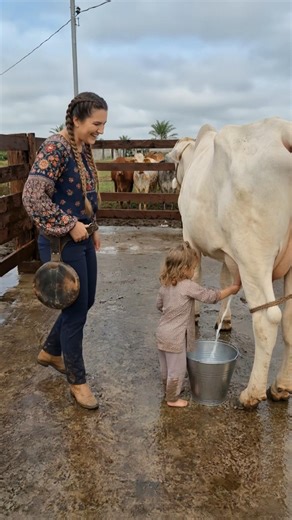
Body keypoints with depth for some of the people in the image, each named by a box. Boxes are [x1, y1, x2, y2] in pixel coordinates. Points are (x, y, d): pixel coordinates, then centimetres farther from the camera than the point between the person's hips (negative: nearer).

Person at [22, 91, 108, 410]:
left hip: (82, 240, 9)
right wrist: (70, 226, -22)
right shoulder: (55, 148, -19)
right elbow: (32, 196, -26)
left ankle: (50, 352, 42)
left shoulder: (84, 149, 9)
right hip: (62, 243, -9)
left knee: (85, 302, 19)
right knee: (76, 310, 1)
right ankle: (77, 381, 21)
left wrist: (93, 228, 18)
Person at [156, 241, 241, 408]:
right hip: (175, 337, -8)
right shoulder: (189, 286, -21)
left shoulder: (165, 285, 2)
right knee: (177, 369, 9)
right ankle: (172, 399, 22)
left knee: (166, 367, 24)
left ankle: (169, 390, 43)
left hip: (163, 333, 8)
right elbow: (211, 296, -15)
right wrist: (231, 289, -3)